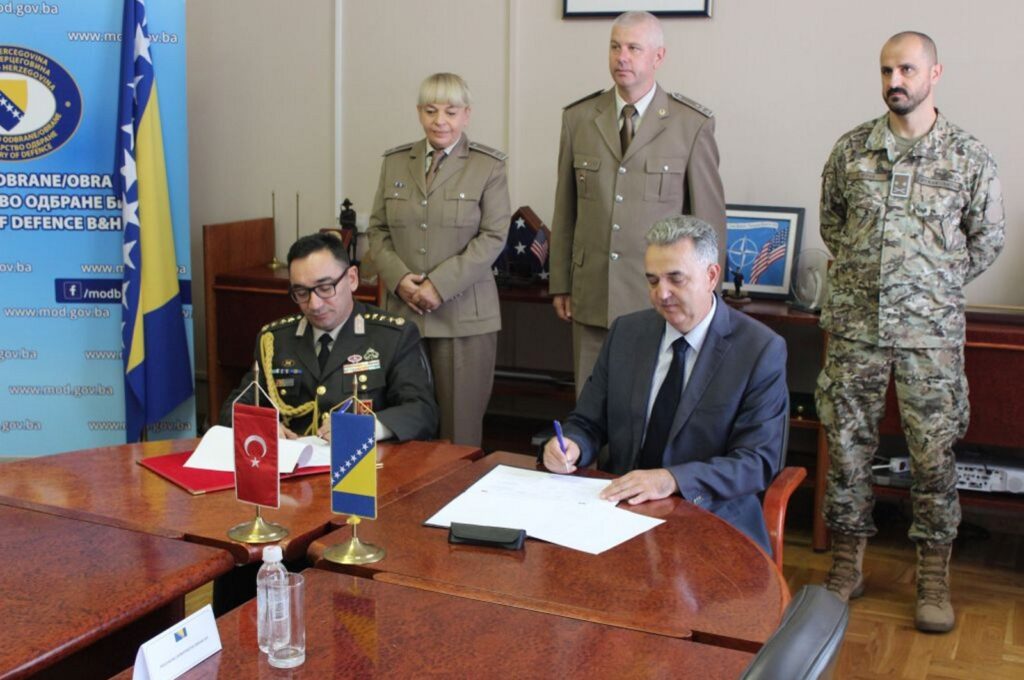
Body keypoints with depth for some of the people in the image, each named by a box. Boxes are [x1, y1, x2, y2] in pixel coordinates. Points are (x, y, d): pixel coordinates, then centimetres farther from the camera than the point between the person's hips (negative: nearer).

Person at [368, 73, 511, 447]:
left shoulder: (488, 166, 0)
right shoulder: (395, 162, 12)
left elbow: (493, 236, -6)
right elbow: (378, 229, 12)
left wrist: (439, 285, -14)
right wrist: (399, 278, -6)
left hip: (464, 315, -3)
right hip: (403, 311, 3)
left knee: (460, 427, -1)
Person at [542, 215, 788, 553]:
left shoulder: (761, 350, -6)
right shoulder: (626, 332, 7)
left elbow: (757, 461, -11)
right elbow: (588, 422, 11)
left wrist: (672, 479, -26)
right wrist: (571, 444, -13)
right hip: (622, 506, 4)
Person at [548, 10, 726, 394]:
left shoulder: (692, 125, -3)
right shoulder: (578, 118, 6)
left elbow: (710, 216, 0)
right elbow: (565, 209, 10)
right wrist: (560, 284, 9)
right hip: (591, 297, 3)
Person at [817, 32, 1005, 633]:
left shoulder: (969, 157, -2)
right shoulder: (851, 149, 3)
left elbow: (987, 240, 7)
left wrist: (939, 285, 5)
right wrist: (861, 271, 10)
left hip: (931, 332, -2)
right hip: (854, 323, 2)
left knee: (934, 452, 3)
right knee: (847, 446, 7)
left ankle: (935, 578, 17)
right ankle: (848, 565, 22)